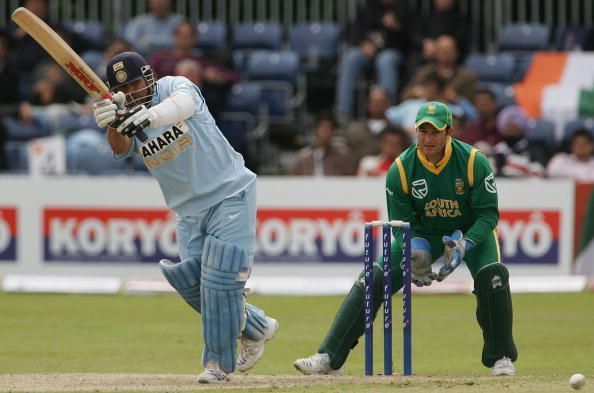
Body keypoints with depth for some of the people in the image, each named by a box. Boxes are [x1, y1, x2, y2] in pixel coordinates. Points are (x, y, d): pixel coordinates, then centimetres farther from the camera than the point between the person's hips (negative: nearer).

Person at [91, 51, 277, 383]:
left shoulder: (176, 86, -10)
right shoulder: (127, 118, 1)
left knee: (219, 278, -13)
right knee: (191, 283, -1)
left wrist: (148, 116, -56)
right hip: (190, 212, 6)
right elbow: (120, 148, -21)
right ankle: (256, 328, 22)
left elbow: (184, 103, -36)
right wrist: (112, 124, -44)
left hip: (230, 196, -6)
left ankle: (219, 362, -2)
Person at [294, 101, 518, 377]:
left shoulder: (474, 162, -24)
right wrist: (412, 256, -29)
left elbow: (488, 214, -19)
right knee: (372, 280, -12)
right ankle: (330, 358, -11)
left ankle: (501, 357, -12)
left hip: (472, 231, -2)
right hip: (423, 234, 2)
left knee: (493, 276, -30)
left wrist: (464, 245, -36)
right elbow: (401, 225, -9)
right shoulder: (401, 169, -18)